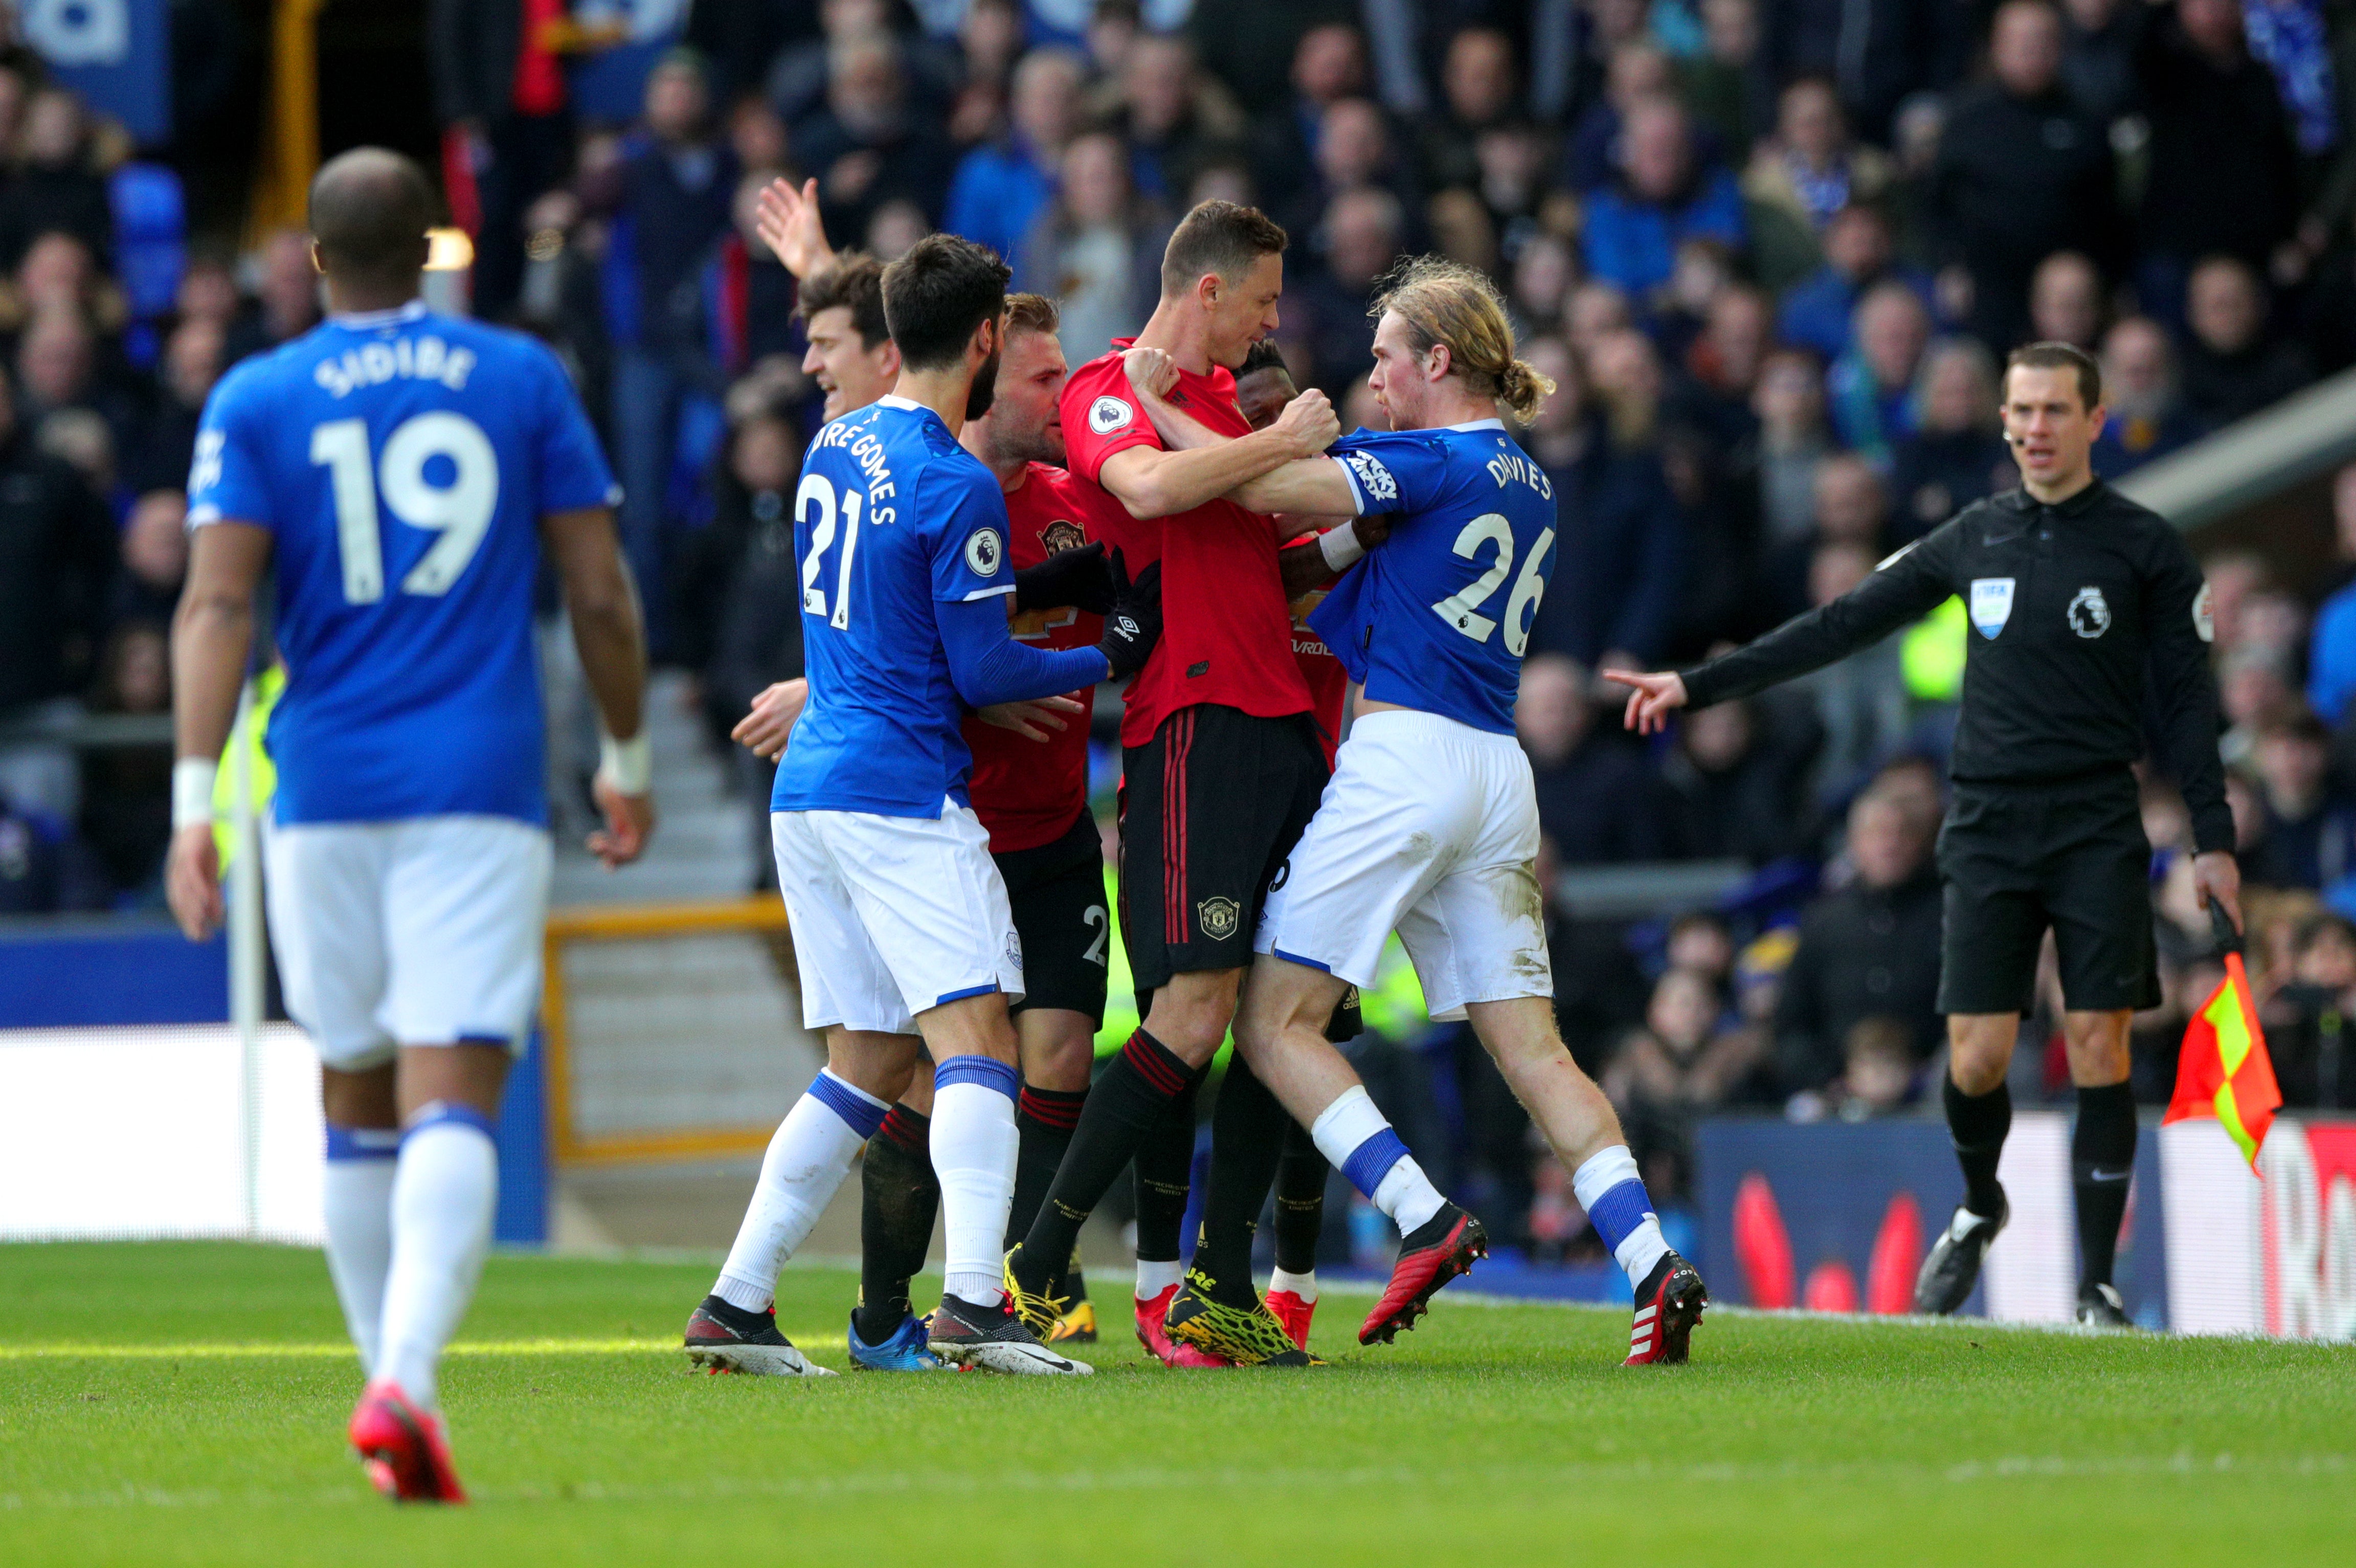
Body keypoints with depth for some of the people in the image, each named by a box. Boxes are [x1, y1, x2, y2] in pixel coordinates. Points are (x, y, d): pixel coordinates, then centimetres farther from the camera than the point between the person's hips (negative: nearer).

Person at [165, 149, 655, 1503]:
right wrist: (628, 760, 17)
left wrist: (196, 798, -9)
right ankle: (404, 1383, -30)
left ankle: (398, 1382, 23)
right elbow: (602, 592, 5)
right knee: (452, 1104, -10)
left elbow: (218, 604, -6)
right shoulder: (522, 380, 6)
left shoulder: (256, 402, 4)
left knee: (360, 1099, 17)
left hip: (326, 795, 1)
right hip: (483, 789, -1)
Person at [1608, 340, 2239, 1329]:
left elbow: (2187, 698, 2)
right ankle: (1978, 1211, 26)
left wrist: (2214, 838, -4)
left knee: (2098, 1045, -8)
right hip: (1989, 828, 2)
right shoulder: (1973, 540, 10)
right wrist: (1697, 686, 11)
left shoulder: (2143, 545, 2)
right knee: (1976, 1055, -4)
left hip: (2098, 830, -2)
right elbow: (1841, 627, 12)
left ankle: (2096, 1284, 0)